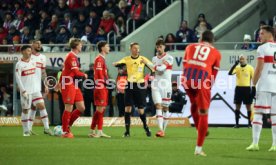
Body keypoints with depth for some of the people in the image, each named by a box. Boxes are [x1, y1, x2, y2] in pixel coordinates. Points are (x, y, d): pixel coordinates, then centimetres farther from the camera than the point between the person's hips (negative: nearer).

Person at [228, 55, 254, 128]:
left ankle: (249, 123, 6)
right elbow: (230, 73, -11)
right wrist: (235, 64, -19)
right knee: (237, 106, 3)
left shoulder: (250, 68, 0)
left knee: (248, 106, 1)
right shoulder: (237, 68, 5)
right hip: (238, 88, 2)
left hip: (247, 88, -2)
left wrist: (253, 89, -3)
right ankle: (237, 123, 7)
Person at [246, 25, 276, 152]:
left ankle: (255, 143, -9)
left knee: (258, 114, -2)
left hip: (264, 86, -5)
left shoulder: (262, 48, -3)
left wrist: (253, 85, -2)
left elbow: (259, 69, -7)